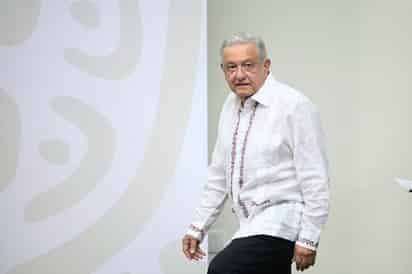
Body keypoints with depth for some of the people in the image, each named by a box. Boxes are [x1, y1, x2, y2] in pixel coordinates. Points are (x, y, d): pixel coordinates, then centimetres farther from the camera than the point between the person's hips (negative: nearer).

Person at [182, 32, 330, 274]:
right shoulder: (232, 105, 11)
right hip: (253, 226, 8)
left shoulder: (294, 106, -13)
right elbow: (219, 175, 18)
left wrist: (309, 238, -17)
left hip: (281, 224, -8)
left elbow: (315, 180, -15)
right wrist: (198, 227, 16)